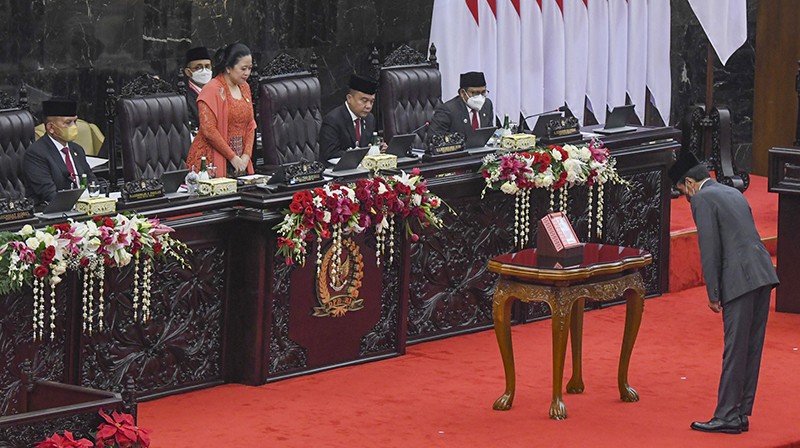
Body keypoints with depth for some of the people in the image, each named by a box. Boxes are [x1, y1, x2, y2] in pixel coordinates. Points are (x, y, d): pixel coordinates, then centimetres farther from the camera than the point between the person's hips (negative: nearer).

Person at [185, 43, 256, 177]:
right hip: (213, 161, -7)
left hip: (239, 161, 7)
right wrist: (232, 157, -14)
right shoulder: (212, 89, -11)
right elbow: (209, 130, -17)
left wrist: (246, 155, 0)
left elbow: (250, 125, 14)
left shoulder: (244, 88, 13)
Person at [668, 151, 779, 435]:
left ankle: (727, 417, -2)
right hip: (763, 275, 8)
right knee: (751, 349, 10)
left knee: (735, 350, -5)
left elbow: (710, 248, -9)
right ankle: (741, 413, 15)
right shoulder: (733, 193, 23)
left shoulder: (702, 198, -2)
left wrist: (713, 294, -5)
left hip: (740, 279, -8)